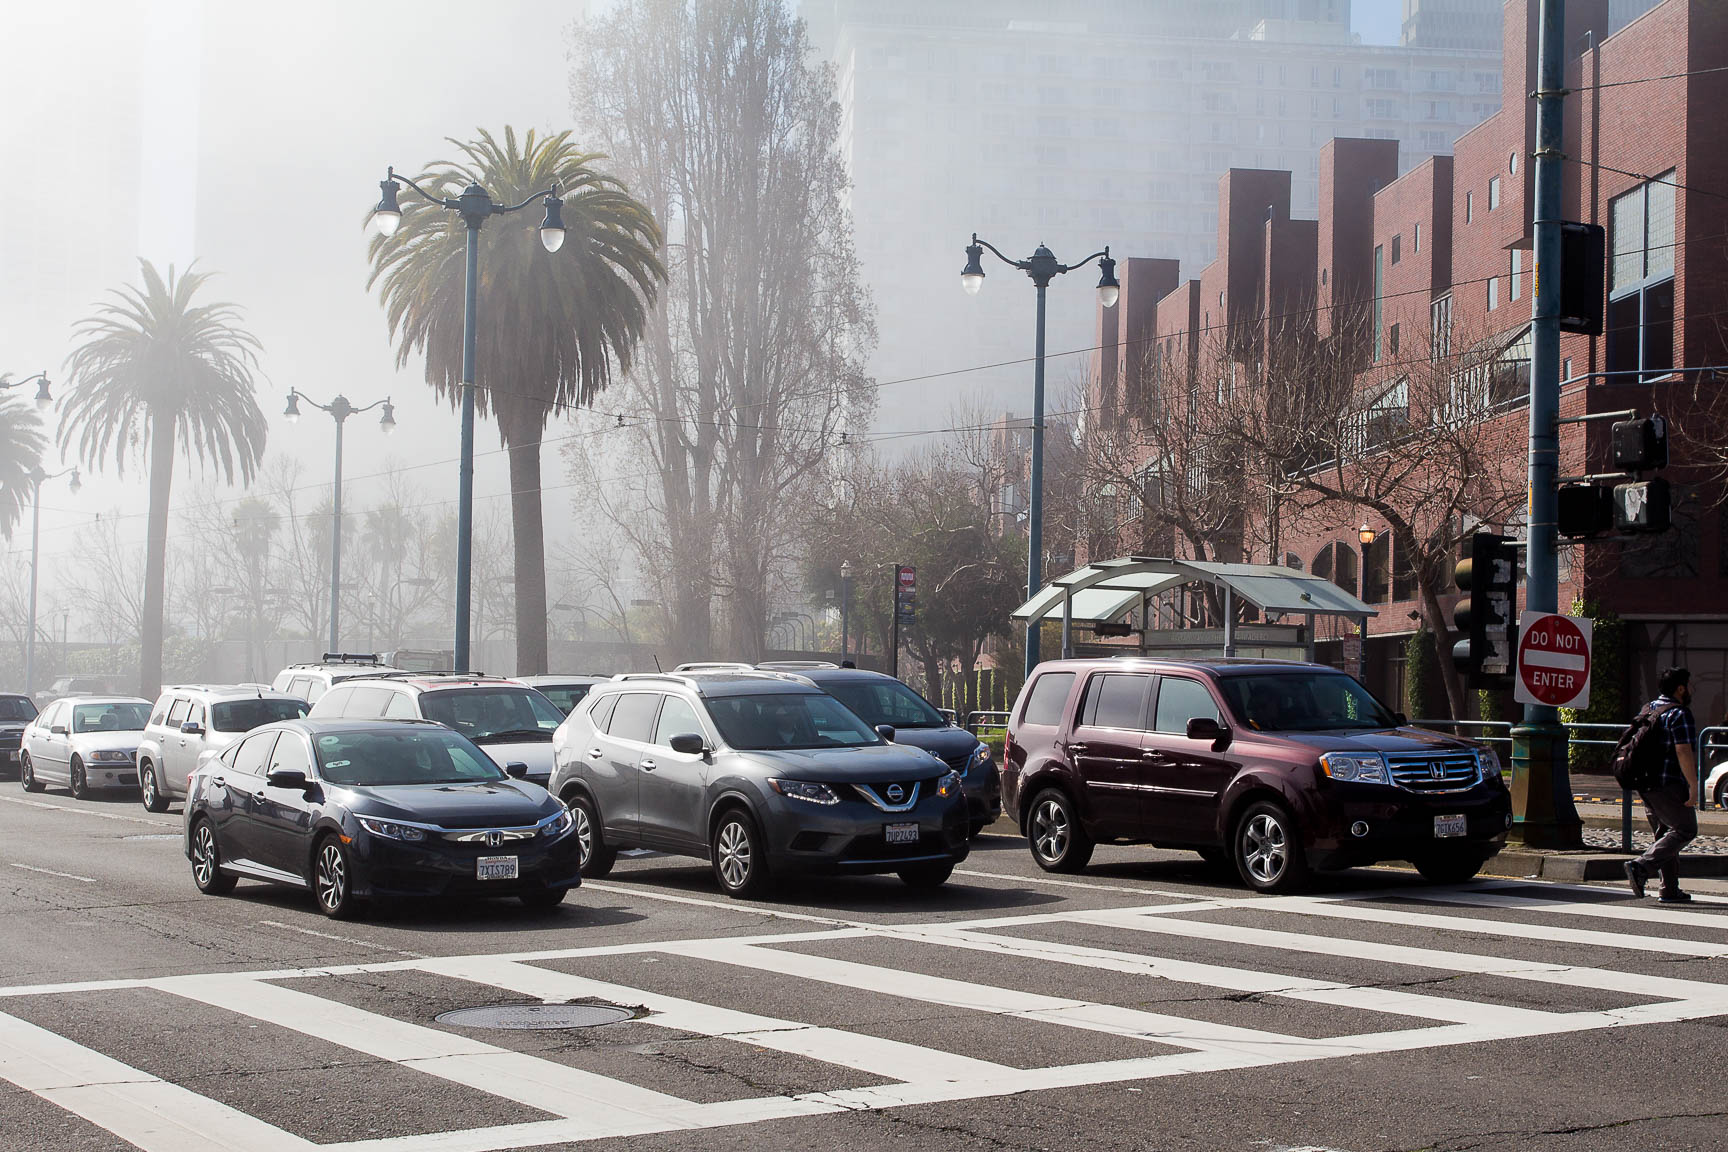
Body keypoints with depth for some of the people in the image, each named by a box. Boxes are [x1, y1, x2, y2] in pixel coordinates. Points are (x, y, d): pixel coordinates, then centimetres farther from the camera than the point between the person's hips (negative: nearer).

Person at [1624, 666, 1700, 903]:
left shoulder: (1648, 710, 16)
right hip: (1669, 785, -9)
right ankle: (1641, 867, -17)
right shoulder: (1680, 714, -12)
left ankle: (1670, 890, 9)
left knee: (1665, 833, 13)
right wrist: (1693, 786, -18)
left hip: (1646, 784, 9)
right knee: (1685, 831, -3)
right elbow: (1683, 752, -20)